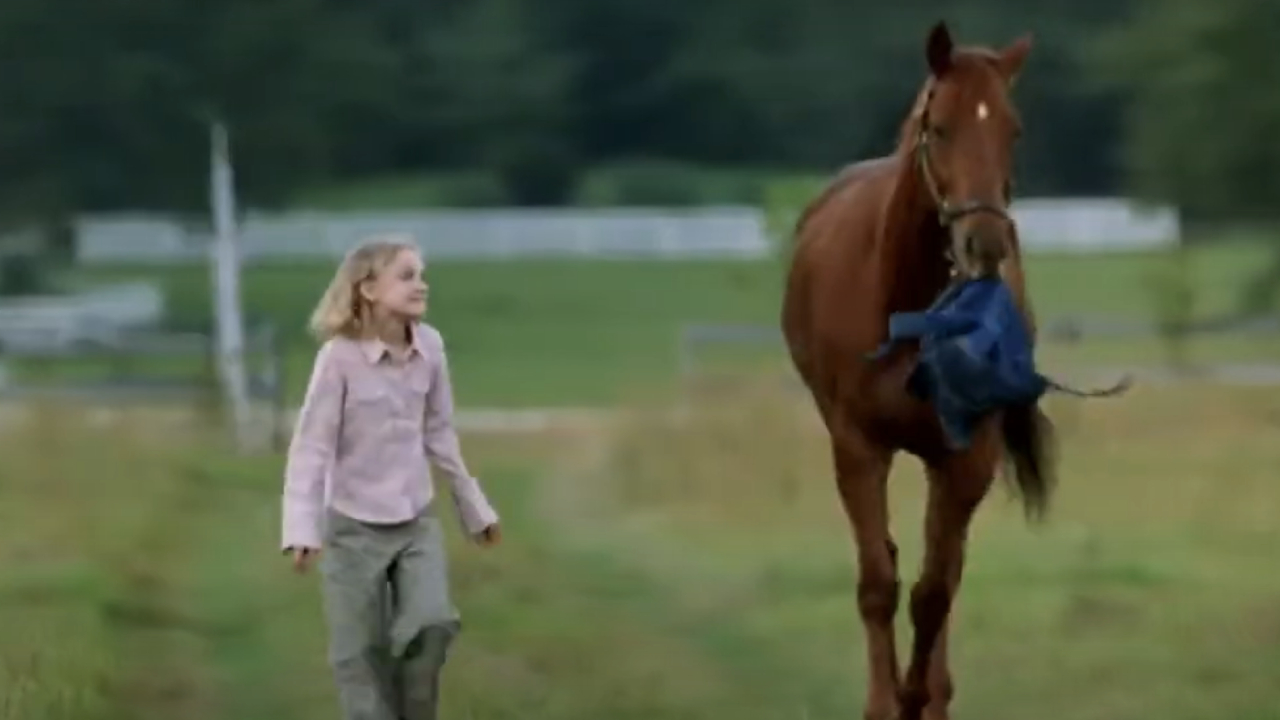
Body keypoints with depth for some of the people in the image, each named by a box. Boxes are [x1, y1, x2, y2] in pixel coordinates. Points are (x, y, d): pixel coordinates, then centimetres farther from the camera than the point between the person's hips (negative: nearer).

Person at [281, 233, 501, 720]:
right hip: (354, 526, -4)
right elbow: (312, 446, -17)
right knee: (362, 655, 2)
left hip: (417, 521, 4)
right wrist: (302, 528, -26)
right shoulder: (340, 355, -18)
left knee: (434, 624, -13)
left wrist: (474, 507, 17)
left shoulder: (429, 346, -4)